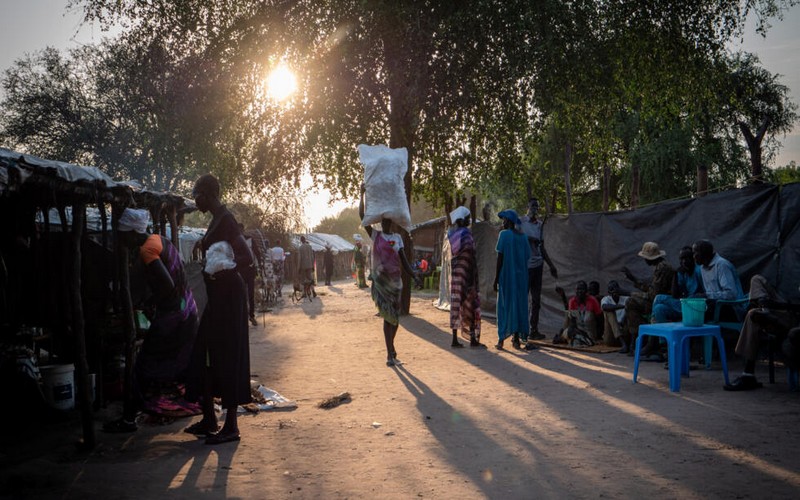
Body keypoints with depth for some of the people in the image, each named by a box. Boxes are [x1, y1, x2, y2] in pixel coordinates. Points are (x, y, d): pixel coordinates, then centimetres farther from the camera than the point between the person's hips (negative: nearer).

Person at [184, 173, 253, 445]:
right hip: (218, 295, 10)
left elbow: (247, 258, -24)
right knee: (206, 354, 14)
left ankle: (231, 426, 2)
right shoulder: (217, 219, 14)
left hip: (228, 294, -10)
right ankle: (209, 419, 25)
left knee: (226, 356, -5)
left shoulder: (225, 220, -15)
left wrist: (221, 269, -34)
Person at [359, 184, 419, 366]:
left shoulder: (397, 238, 10)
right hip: (380, 280, -3)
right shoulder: (375, 235, 3)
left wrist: (414, 276, -3)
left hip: (395, 280, 3)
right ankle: (391, 353, -5)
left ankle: (390, 353, 22)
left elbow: (403, 260, 7)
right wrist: (362, 194, -11)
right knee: (389, 316, -8)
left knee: (394, 317, 7)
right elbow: (362, 215, -6)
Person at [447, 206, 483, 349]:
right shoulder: (467, 233, -12)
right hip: (466, 273, -6)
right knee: (471, 305, 3)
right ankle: (473, 338, 6)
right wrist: (474, 278, -10)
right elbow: (471, 257, -13)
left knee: (455, 304, 6)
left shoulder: (451, 233, 7)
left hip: (454, 273, 6)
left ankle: (455, 339, 5)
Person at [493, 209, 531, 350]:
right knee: (519, 304, 9)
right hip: (521, 277, 5)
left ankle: (501, 339, 1)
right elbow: (527, 258, 8)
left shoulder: (504, 234, -9)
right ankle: (516, 339, 11)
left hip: (507, 276, -5)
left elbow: (500, 258, -12)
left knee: (505, 305, 1)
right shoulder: (523, 237, 7)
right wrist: (524, 279, 16)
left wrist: (496, 279, -8)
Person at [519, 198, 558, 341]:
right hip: (525, 265, -6)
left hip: (537, 264, 7)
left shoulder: (539, 224, 15)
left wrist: (551, 265, 20)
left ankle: (534, 330, 15)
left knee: (536, 300, 9)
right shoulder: (521, 222, -4)